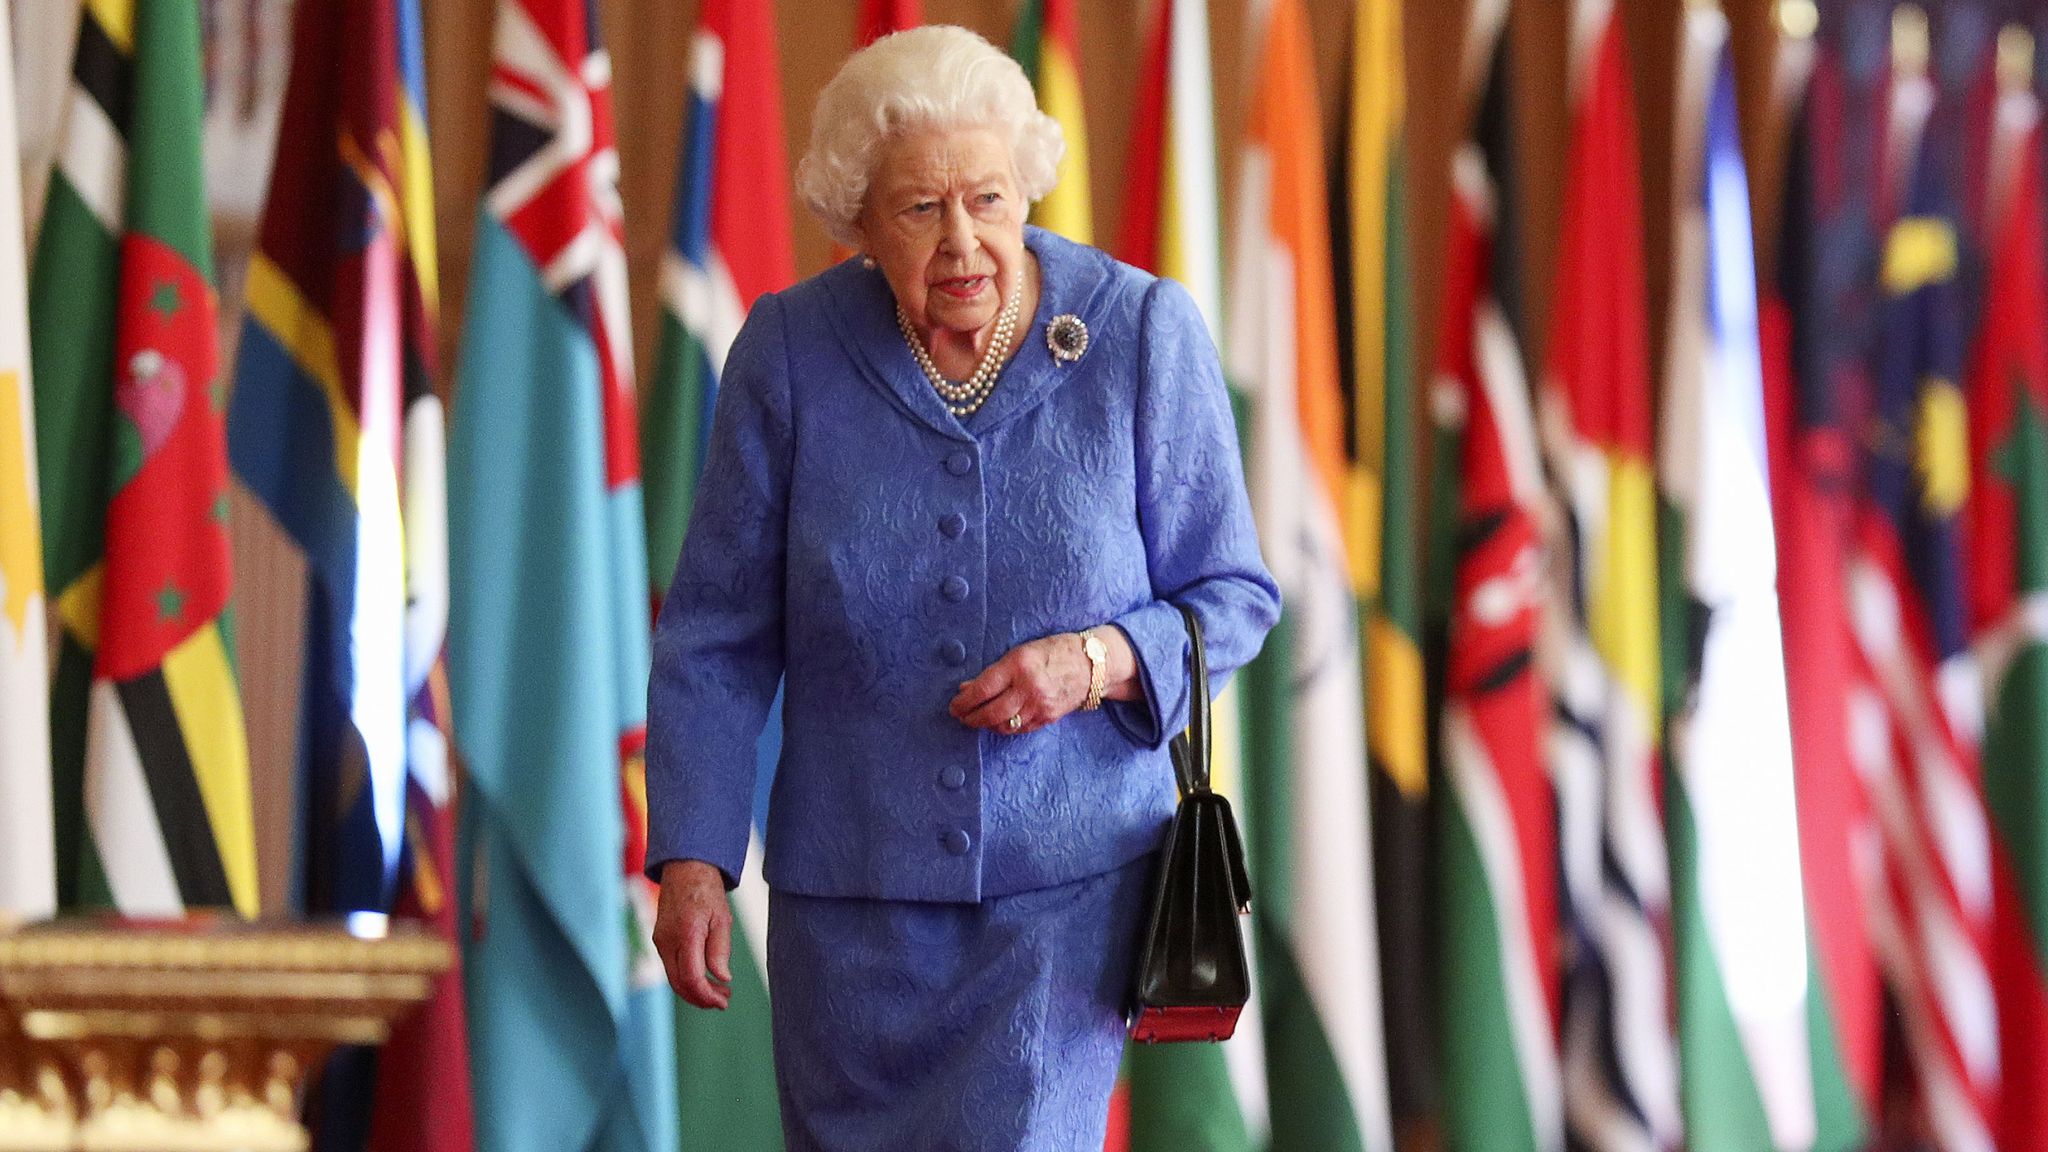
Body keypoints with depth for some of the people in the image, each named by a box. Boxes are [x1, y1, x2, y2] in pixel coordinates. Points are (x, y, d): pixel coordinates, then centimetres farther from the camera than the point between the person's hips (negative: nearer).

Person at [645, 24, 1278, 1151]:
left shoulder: (1143, 333, -8)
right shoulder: (788, 352, -7)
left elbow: (1231, 597, 0)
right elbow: (716, 635, -1)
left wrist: (1097, 662, -19)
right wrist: (690, 861, -7)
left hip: (1071, 886, -2)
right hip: (850, 888, 2)